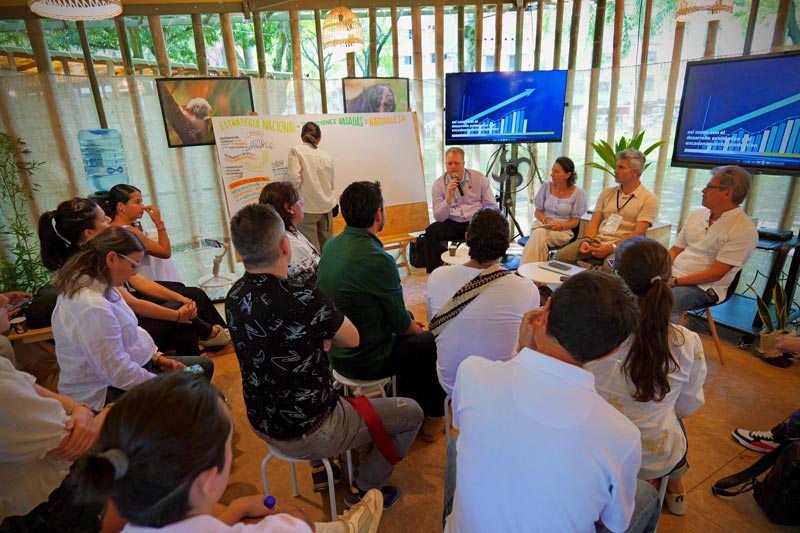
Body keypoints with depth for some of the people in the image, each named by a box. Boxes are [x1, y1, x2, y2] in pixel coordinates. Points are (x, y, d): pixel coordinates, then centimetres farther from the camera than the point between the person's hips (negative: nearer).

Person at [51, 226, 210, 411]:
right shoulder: (92, 307, -32)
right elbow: (119, 374, -28)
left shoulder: (96, 284, -1)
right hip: (109, 394, -11)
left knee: (205, 365, 17)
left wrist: (157, 356, 5)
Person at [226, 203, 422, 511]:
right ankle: (361, 491, 17)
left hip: (262, 425, 8)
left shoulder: (235, 296, -9)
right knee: (411, 413, 7)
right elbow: (352, 339, -13)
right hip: (305, 434, -7)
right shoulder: (303, 300, -32)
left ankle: (320, 471, 37)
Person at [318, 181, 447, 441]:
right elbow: (401, 324, -17)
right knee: (436, 342, 12)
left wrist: (409, 322, 11)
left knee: (411, 328, 27)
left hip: (336, 352, 8)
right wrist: (416, 328, 6)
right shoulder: (377, 259, -28)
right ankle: (434, 418, 30)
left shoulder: (331, 245, -3)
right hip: (365, 361, -8)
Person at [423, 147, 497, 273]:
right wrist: (449, 197, -22)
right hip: (452, 224, 1)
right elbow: (438, 217, -6)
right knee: (432, 231, -26)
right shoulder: (439, 184, 1)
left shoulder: (479, 178, 3)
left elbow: (491, 206, 4)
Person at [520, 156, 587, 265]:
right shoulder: (546, 186, 6)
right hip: (542, 225, 2)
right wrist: (546, 220, -10)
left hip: (564, 231, -2)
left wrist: (561, 226, -18)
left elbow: (575, 221, 2)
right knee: (538, 234, -37)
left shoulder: (578, 193, -1)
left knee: (539, 234, -36)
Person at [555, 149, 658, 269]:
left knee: (609, 266, -39)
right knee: (561, 255, -20)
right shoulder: (607, 193, 17)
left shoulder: (649, 199, 1)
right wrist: (587, 240, -10)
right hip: (596, 241, 5)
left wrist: (611, 247, -23)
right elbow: (594, 222, 11)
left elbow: (638, 234, -9)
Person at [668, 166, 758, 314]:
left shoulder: (744, 230, -8)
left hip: (703, 287, -6)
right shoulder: (696, 215, 13)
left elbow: (716, 273, -14)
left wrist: (674, 282, -18)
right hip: (670, 275, 7)